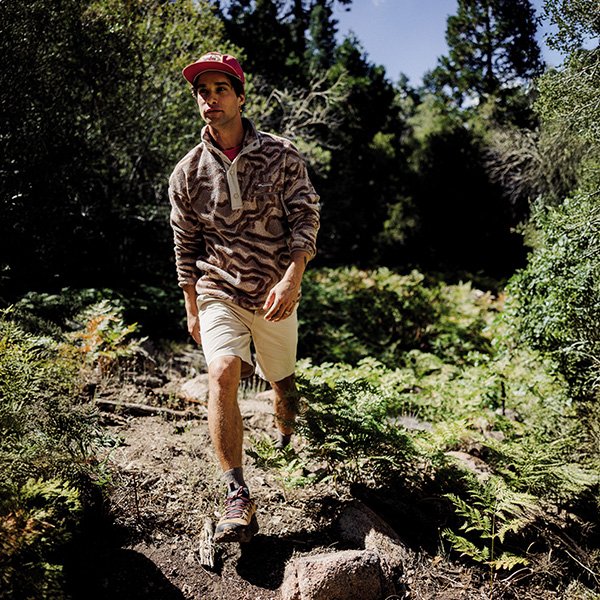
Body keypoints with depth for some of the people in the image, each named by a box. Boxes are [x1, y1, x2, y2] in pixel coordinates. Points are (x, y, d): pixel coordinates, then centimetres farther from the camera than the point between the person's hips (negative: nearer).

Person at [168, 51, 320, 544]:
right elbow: (185, 245, 7)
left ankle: (286, 438, 51)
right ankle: (238, 500, -21)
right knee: (222, 372, -23)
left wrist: (290, 279, -21)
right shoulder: (188, 172, -1)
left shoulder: (281, 155, -5)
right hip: (218, 292, 0)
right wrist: (192, 308, 10)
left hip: (275, 295, 1)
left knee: (281, 377, 16)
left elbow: (306, 218, -7)